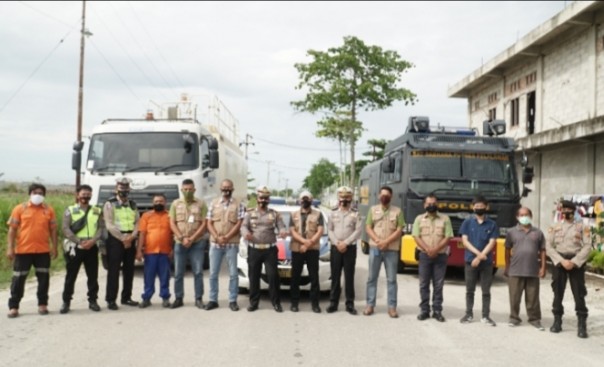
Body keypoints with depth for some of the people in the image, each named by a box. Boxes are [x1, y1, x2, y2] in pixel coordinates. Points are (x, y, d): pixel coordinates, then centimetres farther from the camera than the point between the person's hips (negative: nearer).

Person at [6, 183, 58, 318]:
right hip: (23, 250, -1)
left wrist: (54, 247, 2)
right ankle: (13, 307, 11)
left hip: (43, 251, 2)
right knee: (18, 279, 3)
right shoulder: (20, 209, 0)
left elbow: (53, 230, 8)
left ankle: (42, 305, 20)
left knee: (43, 278, 8)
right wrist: (10, 248, -6)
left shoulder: (49, 210, 5)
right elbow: (12, 230, 0)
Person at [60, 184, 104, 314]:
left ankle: (92, 300, 16)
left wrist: (93, 240, -15)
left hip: (92, 248, 2)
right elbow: (66, 229, -6)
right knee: (70, 276, 2)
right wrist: (79, 241, -16)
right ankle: (66, 302, 10)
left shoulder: (97, 211, 10)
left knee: (93, 276, 6)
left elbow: (101, 228, 2)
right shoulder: (70, 210, 3)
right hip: (74, 247, -2)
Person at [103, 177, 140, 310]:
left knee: (129, 270, 9)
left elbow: (137, 222, 8)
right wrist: (122, 238, -14)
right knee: (113, 271, -6)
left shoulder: (133, 205, 15)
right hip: (115, 241, -5)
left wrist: (132, 236, -9)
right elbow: (109, 225, -10)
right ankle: (111, 300, -3)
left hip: (130, 241, 5)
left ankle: (126, 297, 19)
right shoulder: (110, 204, -2)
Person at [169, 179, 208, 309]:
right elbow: (172, 223, 3)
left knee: (198, 272, -1)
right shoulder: (175, 204, 8)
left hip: (197, 243, -1)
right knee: (178, 273, 4)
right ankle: (178, 298, 13)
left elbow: (204, 224, -2)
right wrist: (182, 238, -9)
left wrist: (191, 239, -10)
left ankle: (199, 299, 5)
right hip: (179, 243, 2)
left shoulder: (201, 204, 3)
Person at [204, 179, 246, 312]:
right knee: (213, 273, 6)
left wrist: (226, 237, -13)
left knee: (233, 274, 1)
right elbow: (209, 223, 5)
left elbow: (238, 224, -4)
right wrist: (217, 238, -10)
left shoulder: (238, 205, 2)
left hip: (232, 244, -2)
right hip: (215, 244, 2)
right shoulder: (214, 203, 9)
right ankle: (213, 300, 15)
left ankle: (233, 301, 9)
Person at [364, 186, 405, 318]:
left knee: (391, 279, 1)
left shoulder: (397, 211, 5)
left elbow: (399, 230, -2)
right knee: (372, 278, 3)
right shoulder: (373, 209, 9)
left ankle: (392, 307, 5)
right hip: (375, 248, 1)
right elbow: (368, 228, 4)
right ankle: (370, 305, 10)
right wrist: (378, 240, -12)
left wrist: (386, 242, -13)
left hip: (391, 249, -1)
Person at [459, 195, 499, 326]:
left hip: (487, 262, 0)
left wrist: (480, 257, -14)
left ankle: (486, 316, 11)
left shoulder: (492, 224, 3)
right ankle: (469, 314, 16)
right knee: (469, 290, 7)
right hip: (470, 261, 0)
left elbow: (492, 243, -4)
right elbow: (465, 241, -4)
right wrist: (477, 253, -16)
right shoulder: (467, 222, 3)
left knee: (486, 291, 4)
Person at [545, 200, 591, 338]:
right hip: (559, 262, 1)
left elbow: (587, 247, -3)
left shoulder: (582, 227, 6)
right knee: (558, 292, 5)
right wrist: (562, 261, -12)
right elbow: (549, 247, 0)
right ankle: (557, 322, 16)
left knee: (579, 294, -3)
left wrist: (574, 262, -14)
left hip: (576, 262, -1)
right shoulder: (554, 227, 9)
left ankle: (582, 325, 1)